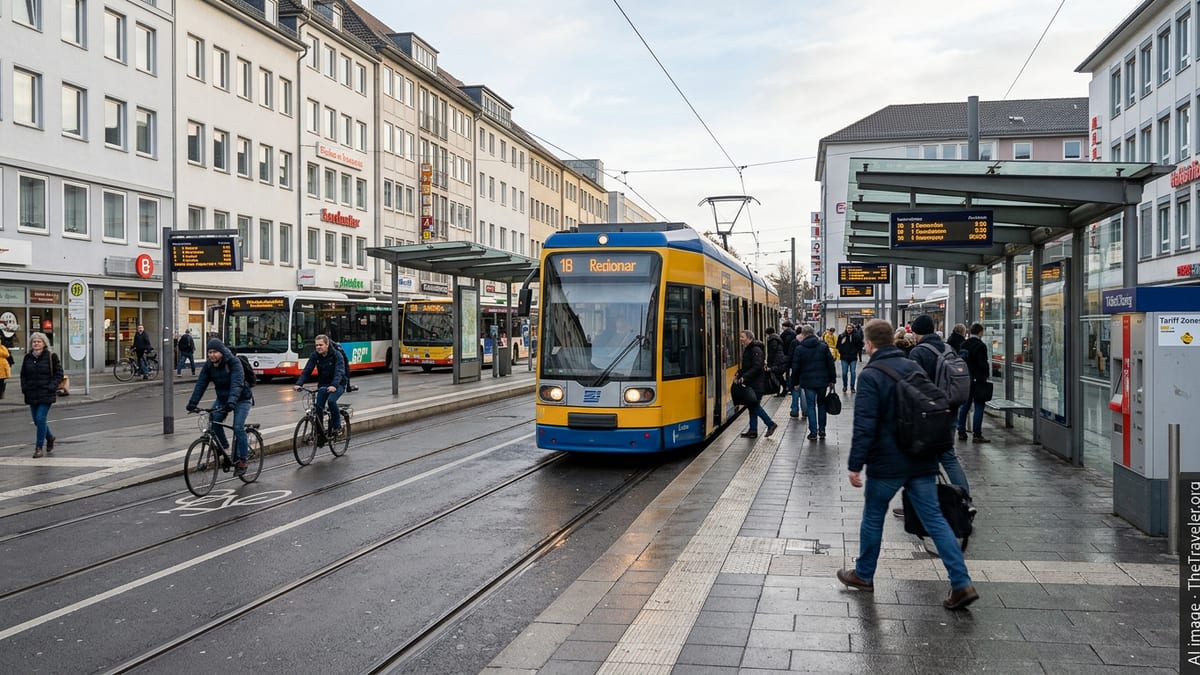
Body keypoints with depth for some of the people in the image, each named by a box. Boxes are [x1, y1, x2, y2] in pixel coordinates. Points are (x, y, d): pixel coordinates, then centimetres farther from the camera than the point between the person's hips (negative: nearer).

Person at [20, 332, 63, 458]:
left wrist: (51, 387, -13)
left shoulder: (51, 356, -4)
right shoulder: (28, 357, 8)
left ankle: (39, 447, -1)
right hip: (32, 394, 5)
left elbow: (59, 374, -4)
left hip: (46, 394, -5)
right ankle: (50, 438, 35)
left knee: (40, 419, -11)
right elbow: (23, 375, 16)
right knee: (37, 421, 9)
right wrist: (24, 388, 3)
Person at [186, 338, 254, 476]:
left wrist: (231, 402, -49)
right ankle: (223, 447, 6)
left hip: (241, 399, -6)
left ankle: (242, 461, -9)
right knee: (214, 421, -17)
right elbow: (201, 384, -12)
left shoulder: (233, 363, -24)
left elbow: (237, 384, -35)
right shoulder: (208, 365, -7)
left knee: (238, 427, -18)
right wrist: (192, 402, -25)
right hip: (222, 399, 6)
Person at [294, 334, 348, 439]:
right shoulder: (315, 356, -5)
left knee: (331, 401, -29)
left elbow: (339, 372, -29)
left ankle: (337, 426, -11)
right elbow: (306, 371, -13)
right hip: (323, 385, 4)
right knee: (318, 406, -12)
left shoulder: (336, 355, -17)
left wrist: (334, 385, -47)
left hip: (337, 385, -4)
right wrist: (298, 384, -29)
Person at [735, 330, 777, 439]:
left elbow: (756, 368, -24)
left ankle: (771, 424, 6)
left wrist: (744, 377, -27)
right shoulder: (747, 349, 15)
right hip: (751, 384, 10)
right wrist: (739, 375, 2)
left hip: (757, 384, -10)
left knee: (755, 406, -6)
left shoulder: (756, 350, -16)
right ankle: (753, 431, 14)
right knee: (753, 406, 10)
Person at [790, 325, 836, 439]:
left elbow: (795, 368, -3)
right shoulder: (823, 346, 0)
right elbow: (831, 364, 0)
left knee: (810, 406, 4)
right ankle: (822, 430, 18)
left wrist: (795, 383, 7)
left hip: (808, 381, -2)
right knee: (821, 404, 16)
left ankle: (813, 432, 2)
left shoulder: (799, 348, -4)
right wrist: (832, 380, 7)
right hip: (822, 381, 2)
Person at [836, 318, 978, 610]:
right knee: (934, 518, 5)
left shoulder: (871, 376, -13)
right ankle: (962, 583, -1)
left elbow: (864, 425, -20)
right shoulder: (914, 367, 8)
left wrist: (855, 464, -17)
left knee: (873, 518, 12)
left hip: (887, 464, -6)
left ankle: (864, 575, 26)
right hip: (922, 462, 6)